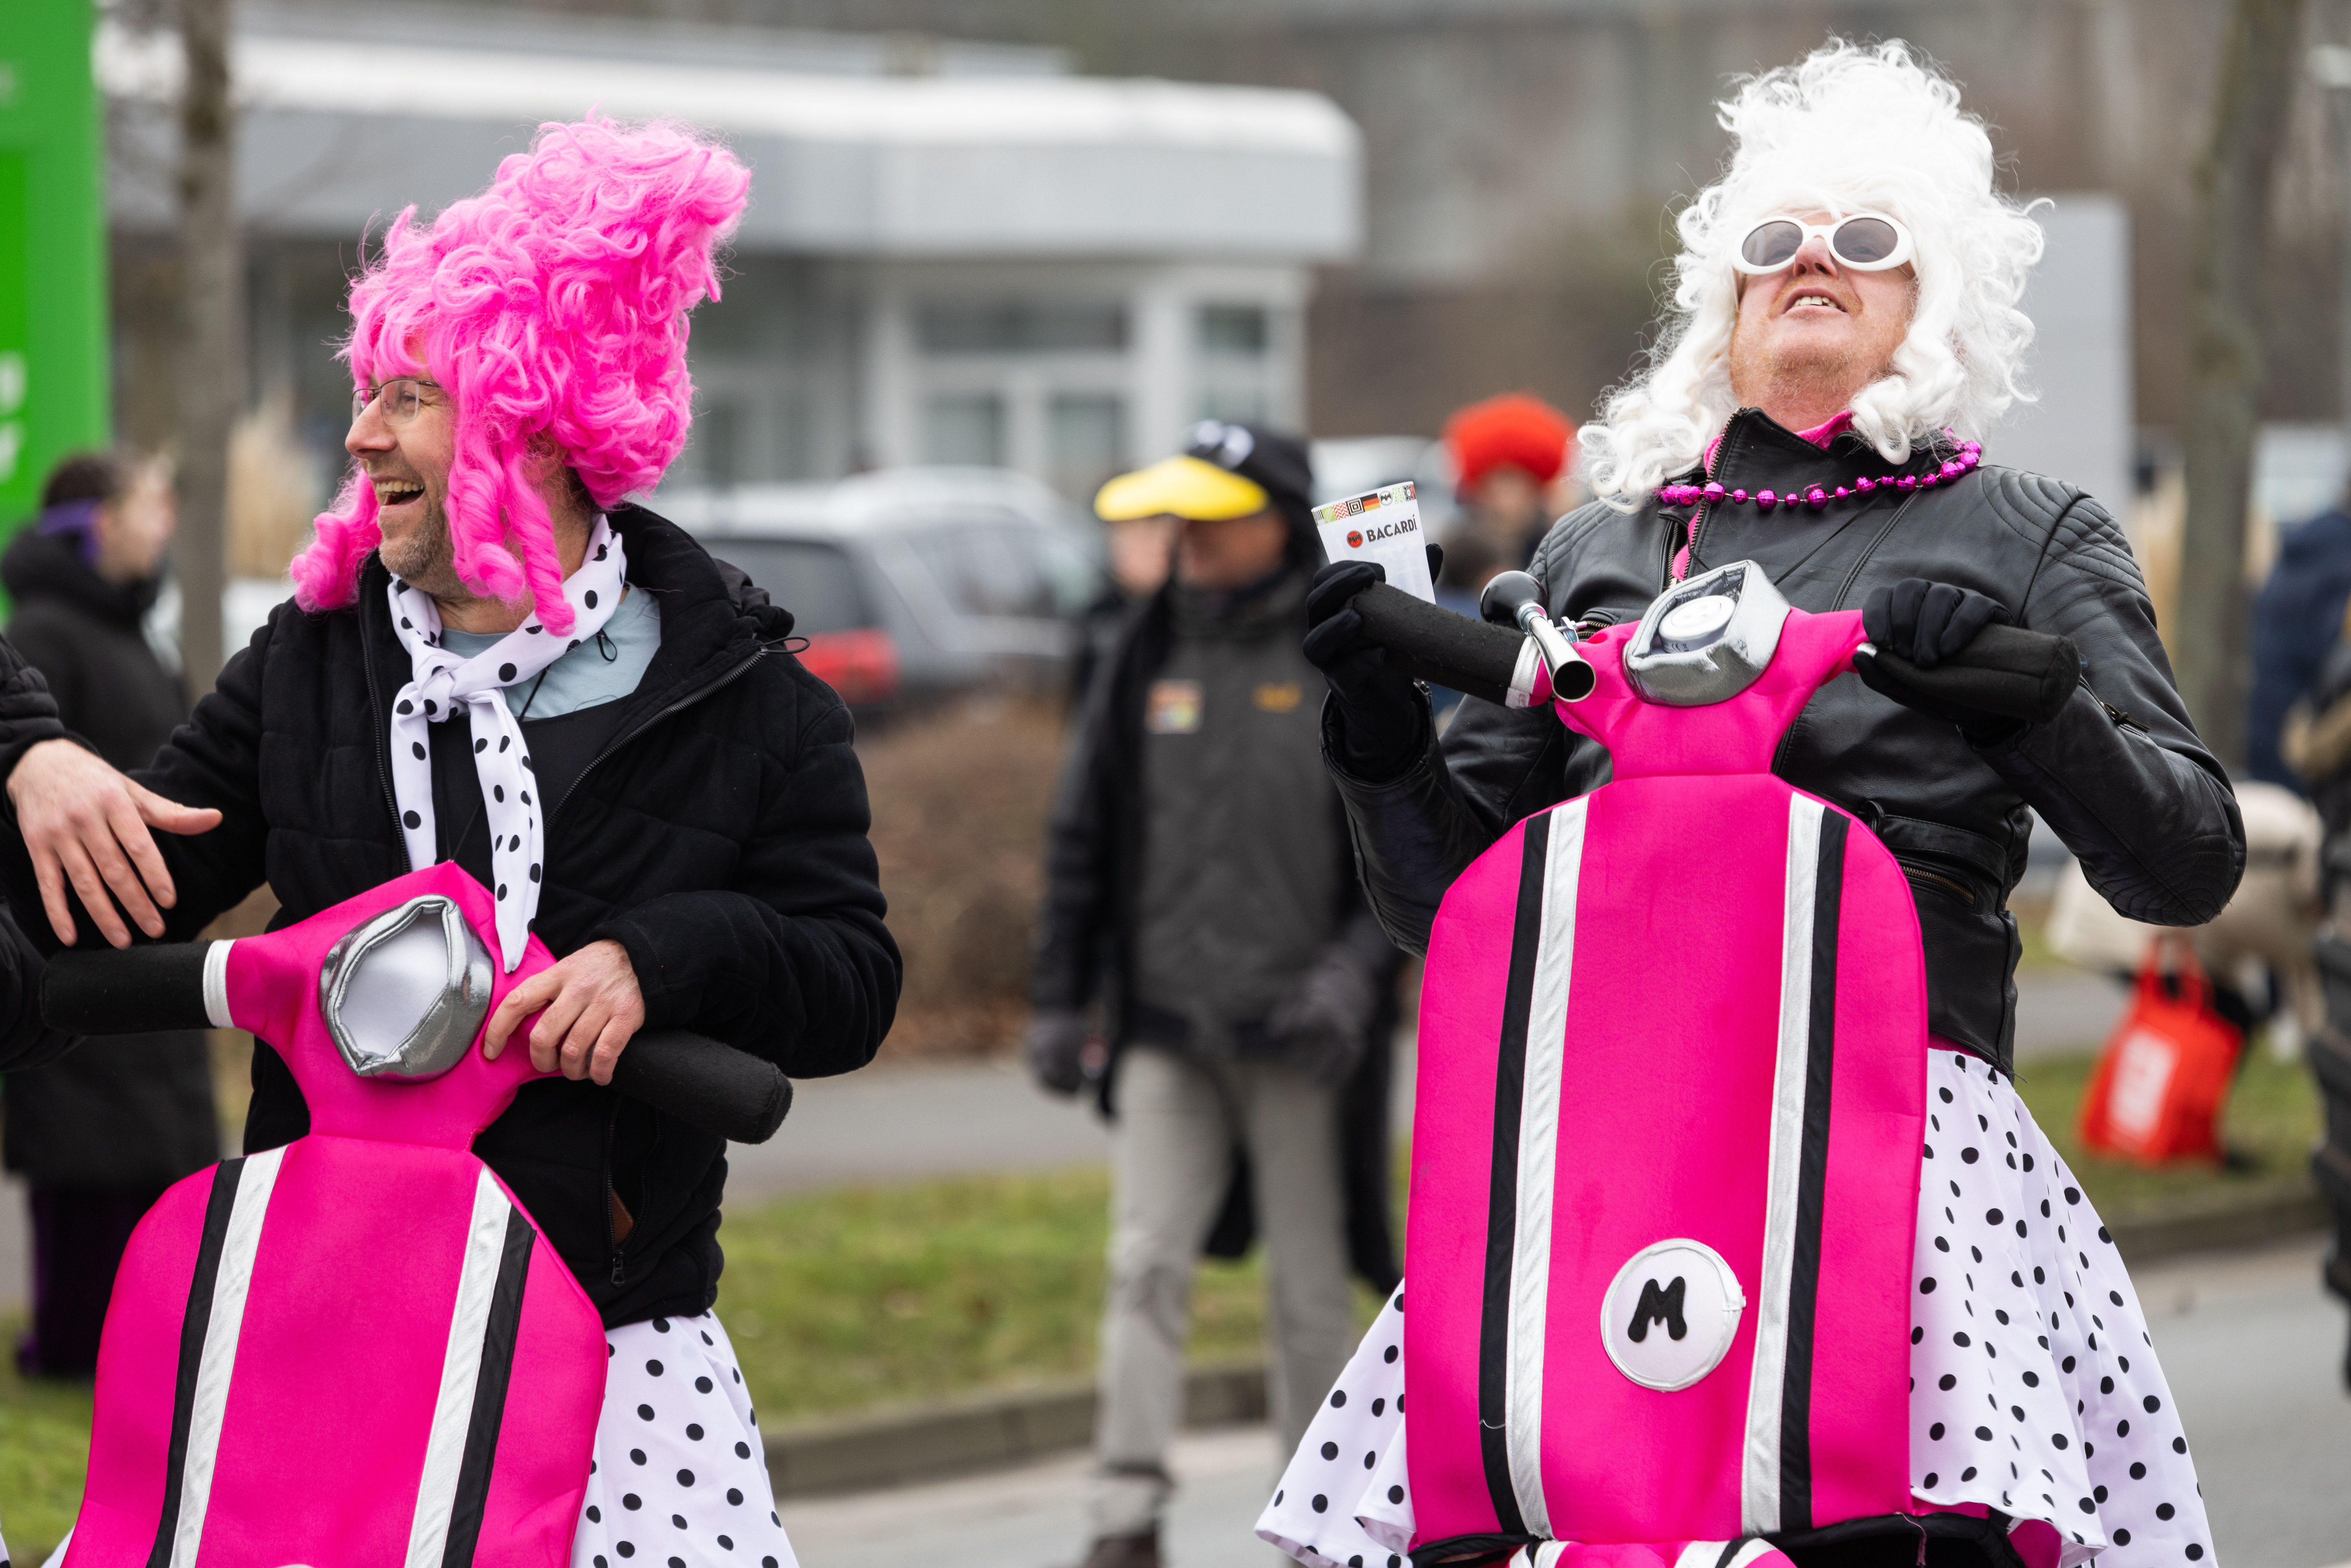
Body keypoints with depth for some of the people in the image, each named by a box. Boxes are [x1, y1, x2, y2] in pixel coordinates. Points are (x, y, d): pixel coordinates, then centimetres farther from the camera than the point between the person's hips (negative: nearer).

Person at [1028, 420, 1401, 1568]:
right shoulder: (1146, 662, 8)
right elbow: (1083, 839, 13)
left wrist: (1354, 969, -18)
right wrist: (1059, 1001, 9)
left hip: (1300, 1039, -3)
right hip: (1166, 1033, 3)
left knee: (1310, 1289, 5)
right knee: (1144, 1267, -7)